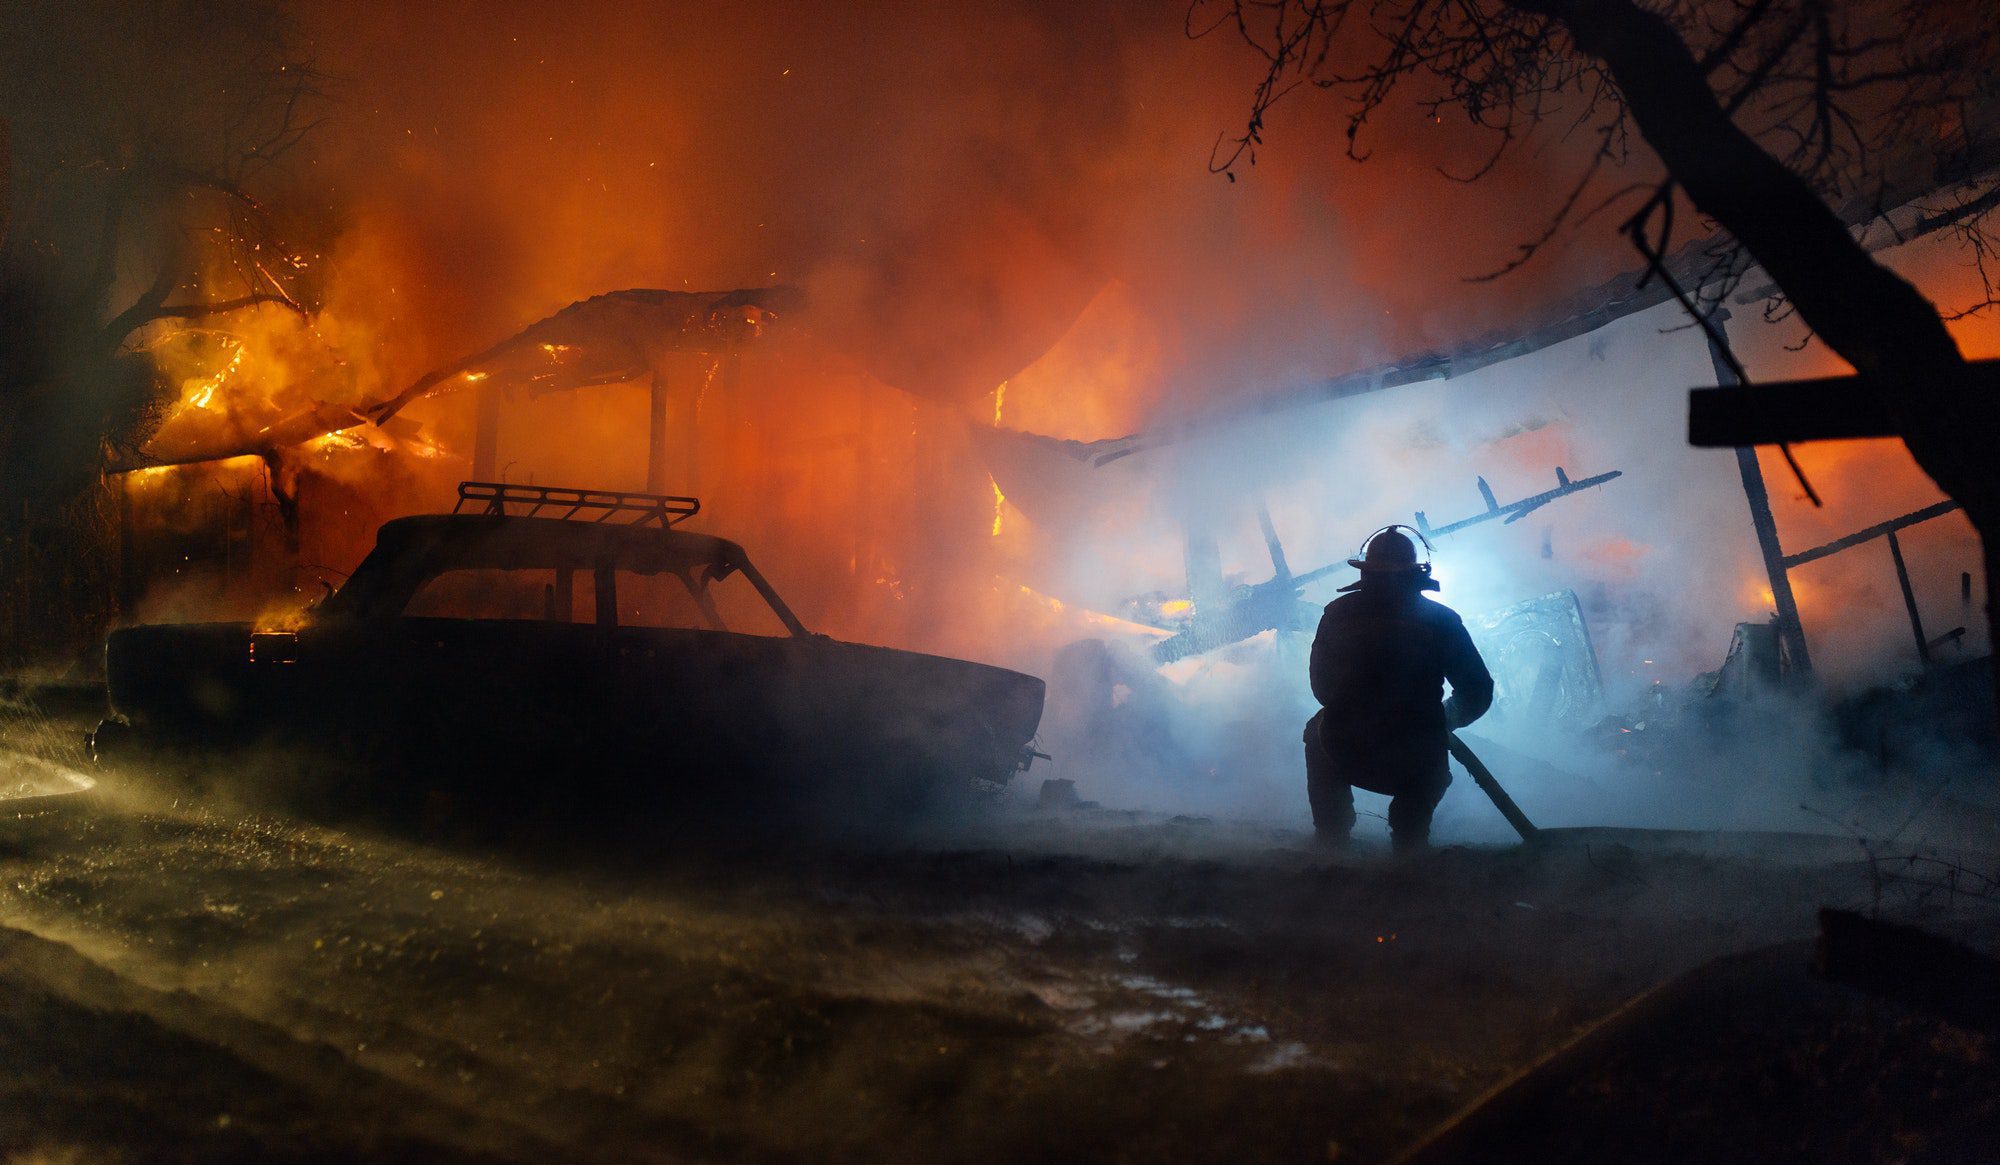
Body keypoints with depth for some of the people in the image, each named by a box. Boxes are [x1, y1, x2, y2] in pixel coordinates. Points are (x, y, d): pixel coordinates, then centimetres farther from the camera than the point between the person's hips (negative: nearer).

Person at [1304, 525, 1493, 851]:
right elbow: (1478, 693, 3)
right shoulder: (1440, 620, -2)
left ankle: (1331, 833, 35)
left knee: (1317, 731, 36)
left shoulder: (1337, 613, 2)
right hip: (1416, 765, 0)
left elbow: (1321, 688, 11)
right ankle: (1409, 833, 24)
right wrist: (1445, 720, 22)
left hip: (1344, 757, 0)